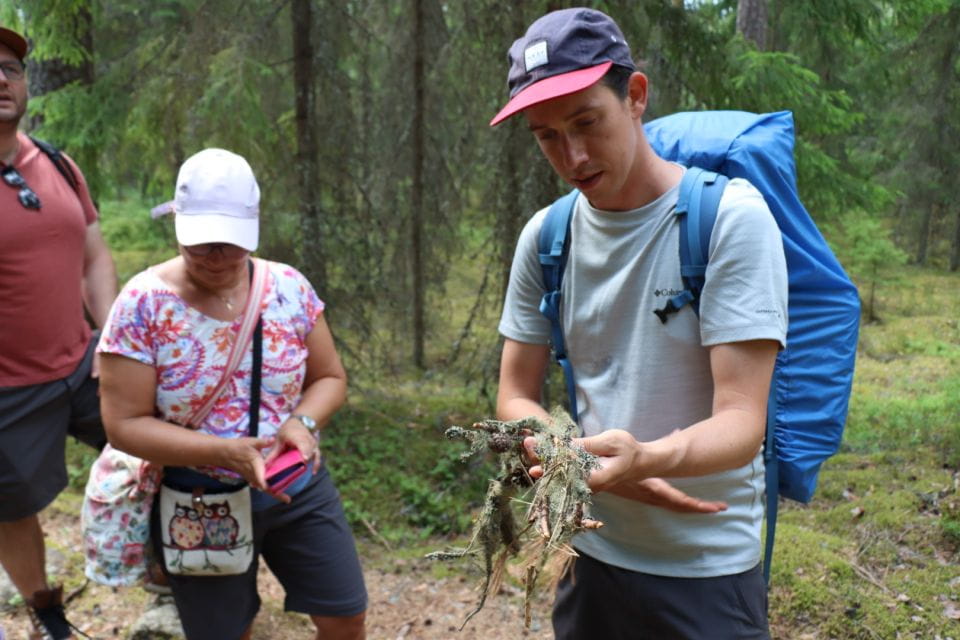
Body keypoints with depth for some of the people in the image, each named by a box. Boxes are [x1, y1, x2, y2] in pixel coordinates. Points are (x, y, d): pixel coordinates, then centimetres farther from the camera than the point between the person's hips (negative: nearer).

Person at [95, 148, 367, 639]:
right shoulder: (142, 304, -15)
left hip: (299, 489, 3)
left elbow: (329, 378, 2)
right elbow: (124, 424, -15)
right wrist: (225, 452, -26)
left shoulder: (288, 287, -7)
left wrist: (302, 422, -19)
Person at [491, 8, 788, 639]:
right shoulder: (546, 236, -3)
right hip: (588, 551, 4)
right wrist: (603, 467, -15)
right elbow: (515, 398, 2)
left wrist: (643, 457, -39)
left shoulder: (731, 215, -15)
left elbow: (741, 421, -20)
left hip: (707, 569, -4)